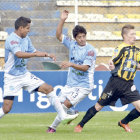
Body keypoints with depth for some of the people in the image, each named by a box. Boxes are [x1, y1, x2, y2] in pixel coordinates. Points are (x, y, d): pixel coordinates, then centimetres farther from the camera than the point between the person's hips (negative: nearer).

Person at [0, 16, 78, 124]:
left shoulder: (26, 39, 8)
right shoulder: (12, 40, -19)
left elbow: (33, 51, 24)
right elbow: (19, 54, -37)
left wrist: (47, 55, 10)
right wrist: (36, 54, -45)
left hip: (25, 74, 8)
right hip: (12, 78, -7)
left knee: (48, 88, -2)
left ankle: (63, 115, 4)